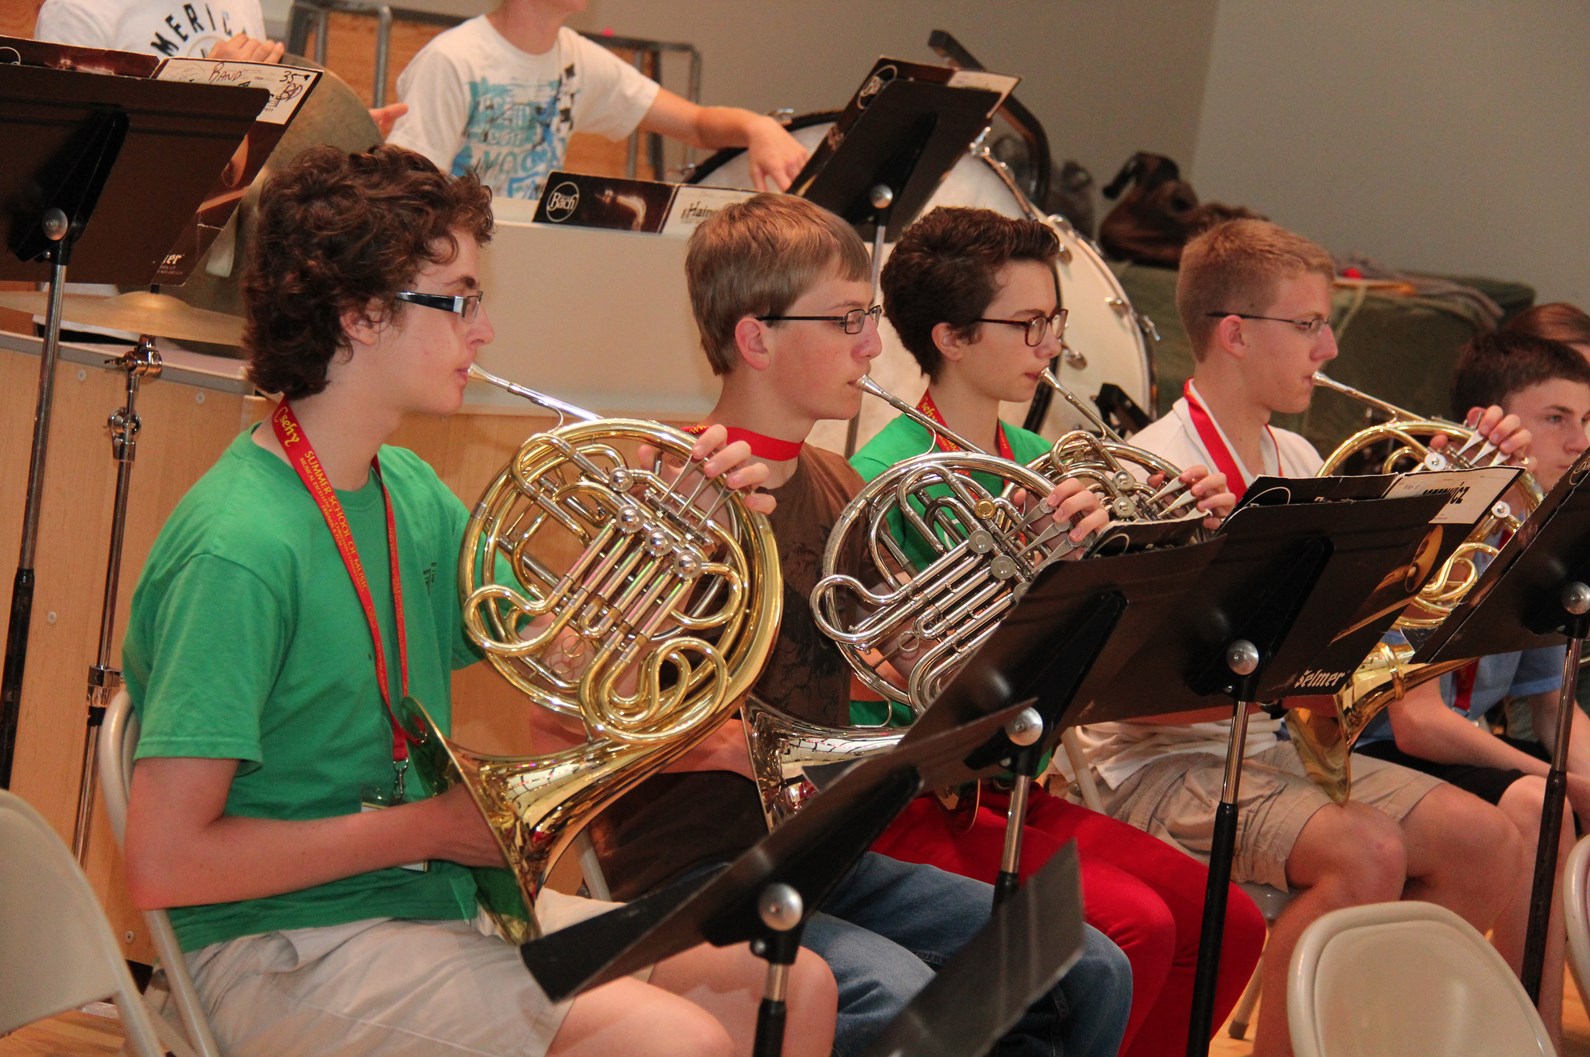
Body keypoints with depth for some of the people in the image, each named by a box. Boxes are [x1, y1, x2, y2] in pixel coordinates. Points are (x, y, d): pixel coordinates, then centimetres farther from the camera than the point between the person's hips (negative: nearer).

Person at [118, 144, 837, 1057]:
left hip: (444, 902, 9)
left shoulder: (411, 493, 7)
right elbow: (165, 863, -23)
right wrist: (430, 827, -16)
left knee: (794, 983, 0)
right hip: (293, 956, -9)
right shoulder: (241, 548, -21)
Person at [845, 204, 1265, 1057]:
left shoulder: (1035, 464, 9)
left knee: (1227, 924, -6)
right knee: (1132, 926, -24)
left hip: (1012, 784, 8)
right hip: (912, 796, -7)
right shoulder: (887, 476, -13)